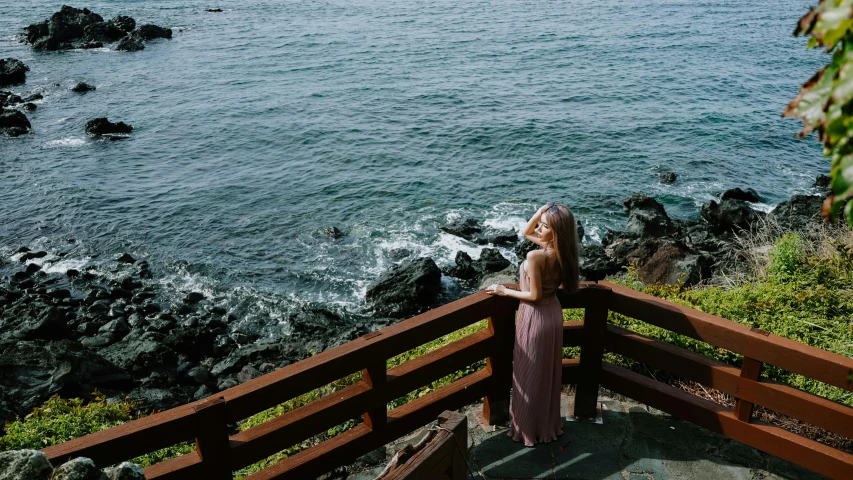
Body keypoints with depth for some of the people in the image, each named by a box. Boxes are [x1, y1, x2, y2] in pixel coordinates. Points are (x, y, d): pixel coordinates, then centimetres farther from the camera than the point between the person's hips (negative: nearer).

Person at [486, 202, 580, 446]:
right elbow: (527, 233, 9)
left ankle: (529, 428, 26)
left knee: (530, 376, 10)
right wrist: (540, 212, -7)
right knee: (548, 374, 22)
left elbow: (534, 295, -23)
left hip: (535, 318, -8)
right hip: (553, 314, 8)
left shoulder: (535, 257, -29)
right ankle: (549, 423, 38)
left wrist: (504, 291, -11)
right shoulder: (560, 250, -5)